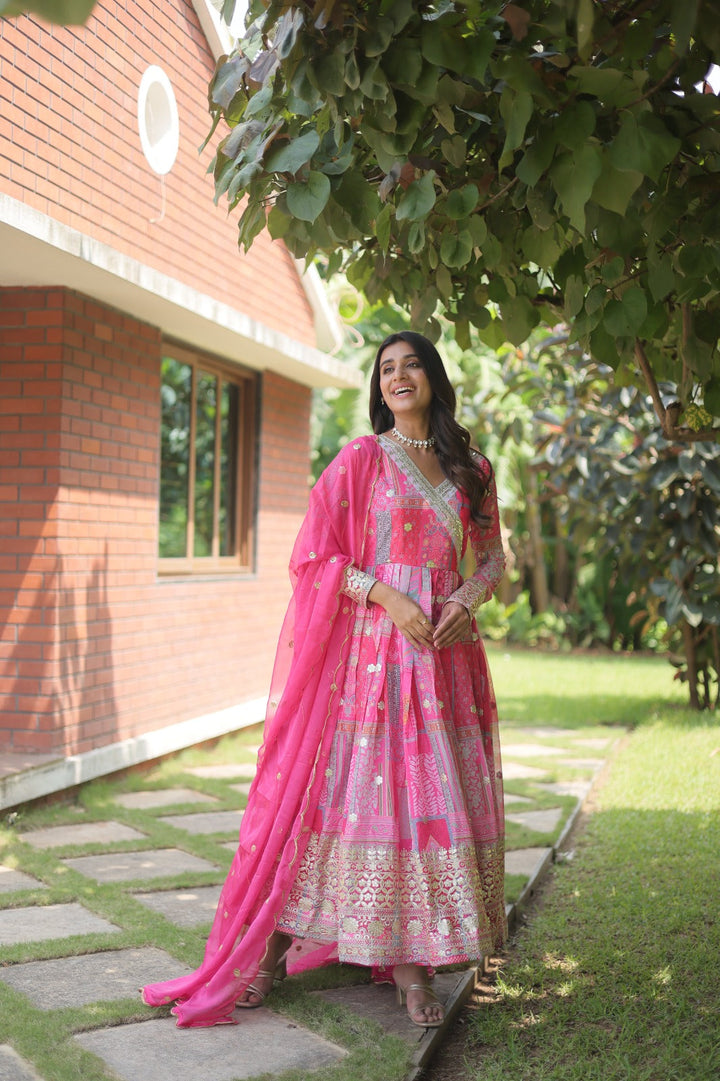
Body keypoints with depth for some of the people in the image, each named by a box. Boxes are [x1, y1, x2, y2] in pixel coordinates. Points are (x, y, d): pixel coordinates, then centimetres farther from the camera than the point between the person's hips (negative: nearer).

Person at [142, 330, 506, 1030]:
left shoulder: (472, 469, 13)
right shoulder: (360, 460, 2)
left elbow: (492, 557, 18)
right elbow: (316, 554, -3)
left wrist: (467, 598, -4)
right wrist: (386, 595, -15)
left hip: (446, 651, 4)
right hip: (372, 648, -4)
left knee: (436, 798, 1)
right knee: (353, 788, -5)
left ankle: (411, 960, 9)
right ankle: (275, 949, 6)